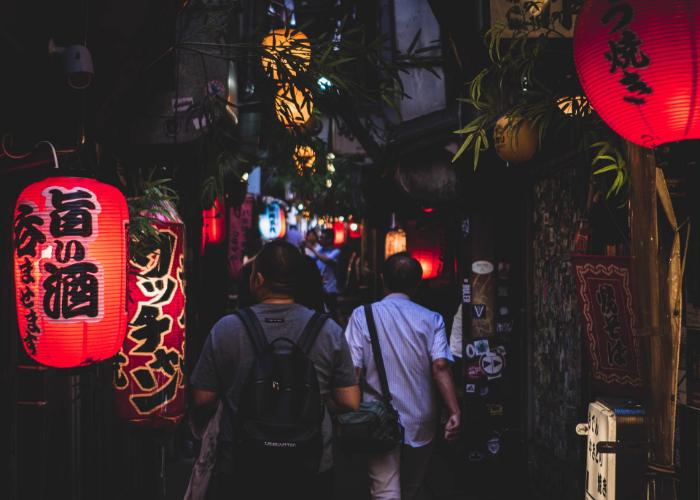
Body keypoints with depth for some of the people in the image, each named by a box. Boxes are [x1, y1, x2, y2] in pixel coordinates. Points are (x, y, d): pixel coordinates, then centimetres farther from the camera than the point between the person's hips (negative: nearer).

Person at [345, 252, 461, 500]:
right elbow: (441, 367, -13)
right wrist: (455, 412, -16)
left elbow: (352, 370, -10)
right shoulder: (431, 319, 0)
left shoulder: (363, 315, -4)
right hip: (421, 424, 3)